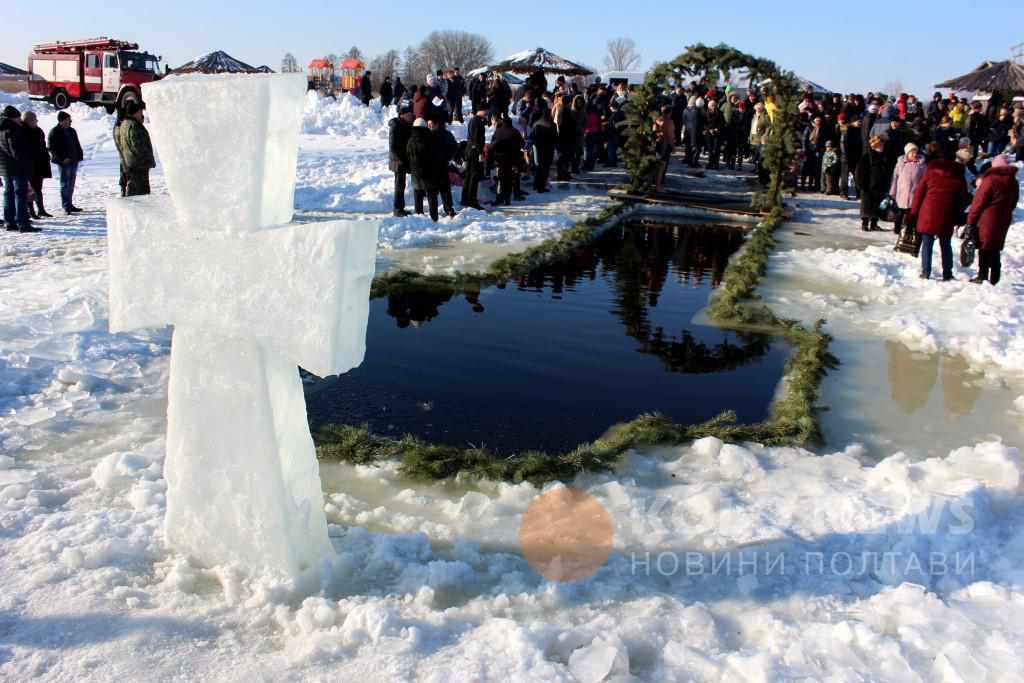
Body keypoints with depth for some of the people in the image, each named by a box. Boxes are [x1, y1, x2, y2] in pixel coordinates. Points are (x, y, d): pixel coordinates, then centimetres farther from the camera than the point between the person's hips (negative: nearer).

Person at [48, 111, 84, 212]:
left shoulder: (72, 131, 15)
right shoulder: (54, 132, -7)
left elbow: (77, 145, 23)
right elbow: (51, 148, -11)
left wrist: (80, 156, 9)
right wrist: (62, 159, -17)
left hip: (74, 161, 7)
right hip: (64, 162, -7)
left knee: (71, 184, 12)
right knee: (65, 184, -6)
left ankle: (70, 204, 20)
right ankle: (66, 206, -4)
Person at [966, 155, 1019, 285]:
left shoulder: (991, 179, -11)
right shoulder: (1014, 182, 11)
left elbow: (979, 201, -12)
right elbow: (1013, 203, 18)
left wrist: (970, 220, -8)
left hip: (986, 220, -6)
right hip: (1003, 222, 6)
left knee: (984, 249, -1)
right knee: (995, 250, 11)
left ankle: (982, 277, -2)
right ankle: (994, 280, 12)